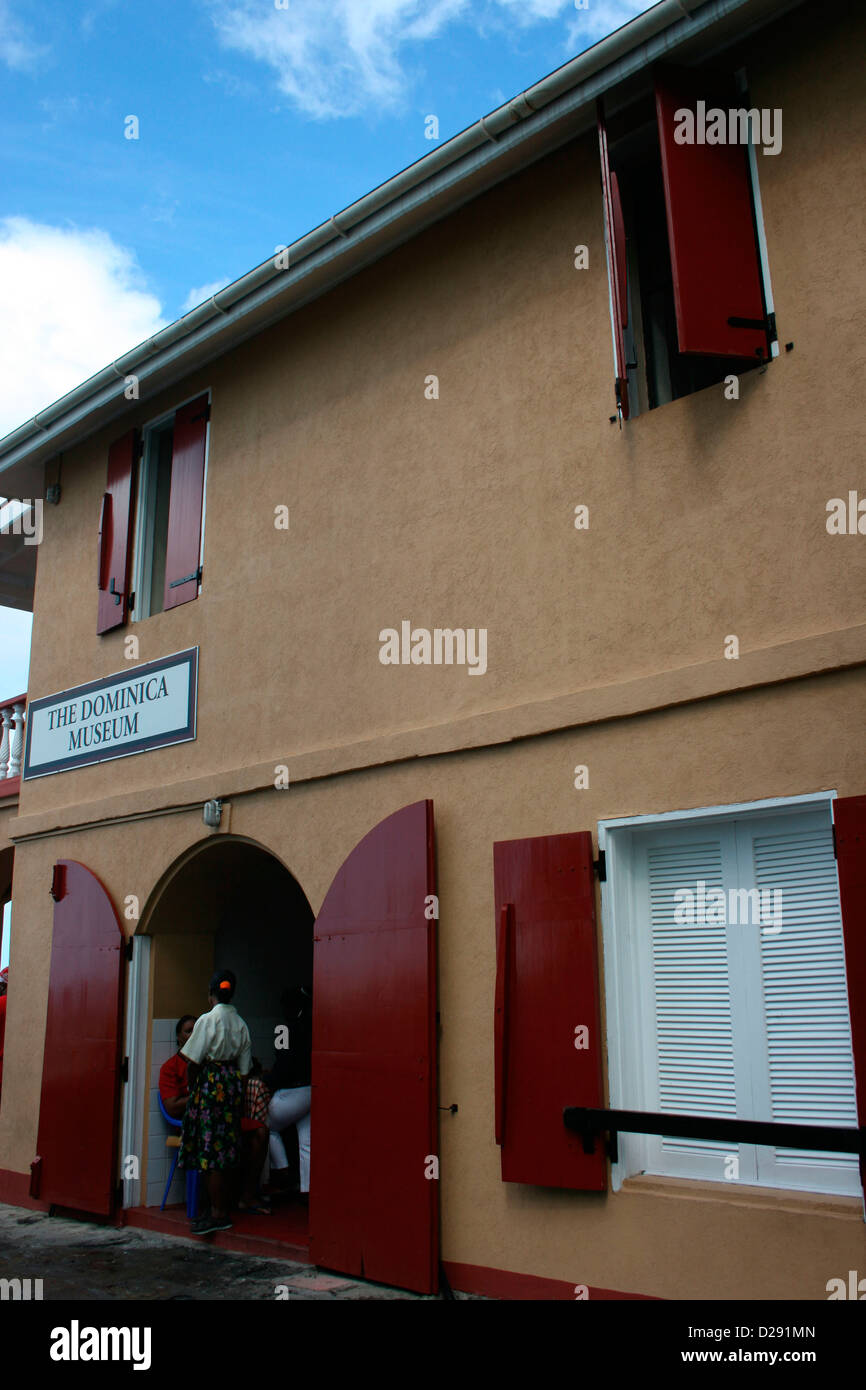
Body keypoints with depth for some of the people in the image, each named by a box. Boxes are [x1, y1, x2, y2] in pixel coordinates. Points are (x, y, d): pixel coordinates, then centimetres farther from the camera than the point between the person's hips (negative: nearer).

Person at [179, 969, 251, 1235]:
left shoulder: (208, 1019, -10)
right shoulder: (241, 1023, 8)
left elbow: (194, 1060, -10)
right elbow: (244, 1066, 11)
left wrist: (192, 1089, 3)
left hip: (211, 1083, -7)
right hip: (233, 1084, 7)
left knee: (210, 1148, -2)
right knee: (225, 1148, 13)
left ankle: (218, 1215, -1)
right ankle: (221, 1209, 18)